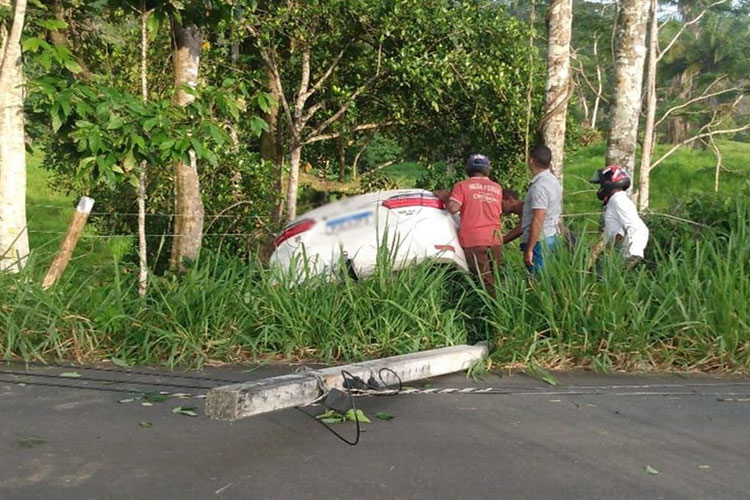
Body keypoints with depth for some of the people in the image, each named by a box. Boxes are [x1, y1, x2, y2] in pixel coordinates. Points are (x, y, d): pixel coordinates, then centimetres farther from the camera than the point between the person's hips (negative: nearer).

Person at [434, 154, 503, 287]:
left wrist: (444, 198, 8)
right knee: (496, 278, 9)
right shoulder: (497, 188, 15)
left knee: (486, 281, -5)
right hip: (495, 239, 4)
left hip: (472, 240, -4)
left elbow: (453, 208, -13)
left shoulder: (462, 186, 1)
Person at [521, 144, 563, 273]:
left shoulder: (540, 186, -17)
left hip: (540, 240, -10)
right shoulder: (553, 180, 14)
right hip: (552, 237, 10)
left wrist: (529, 249, -20)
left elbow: (537, 221, -22)